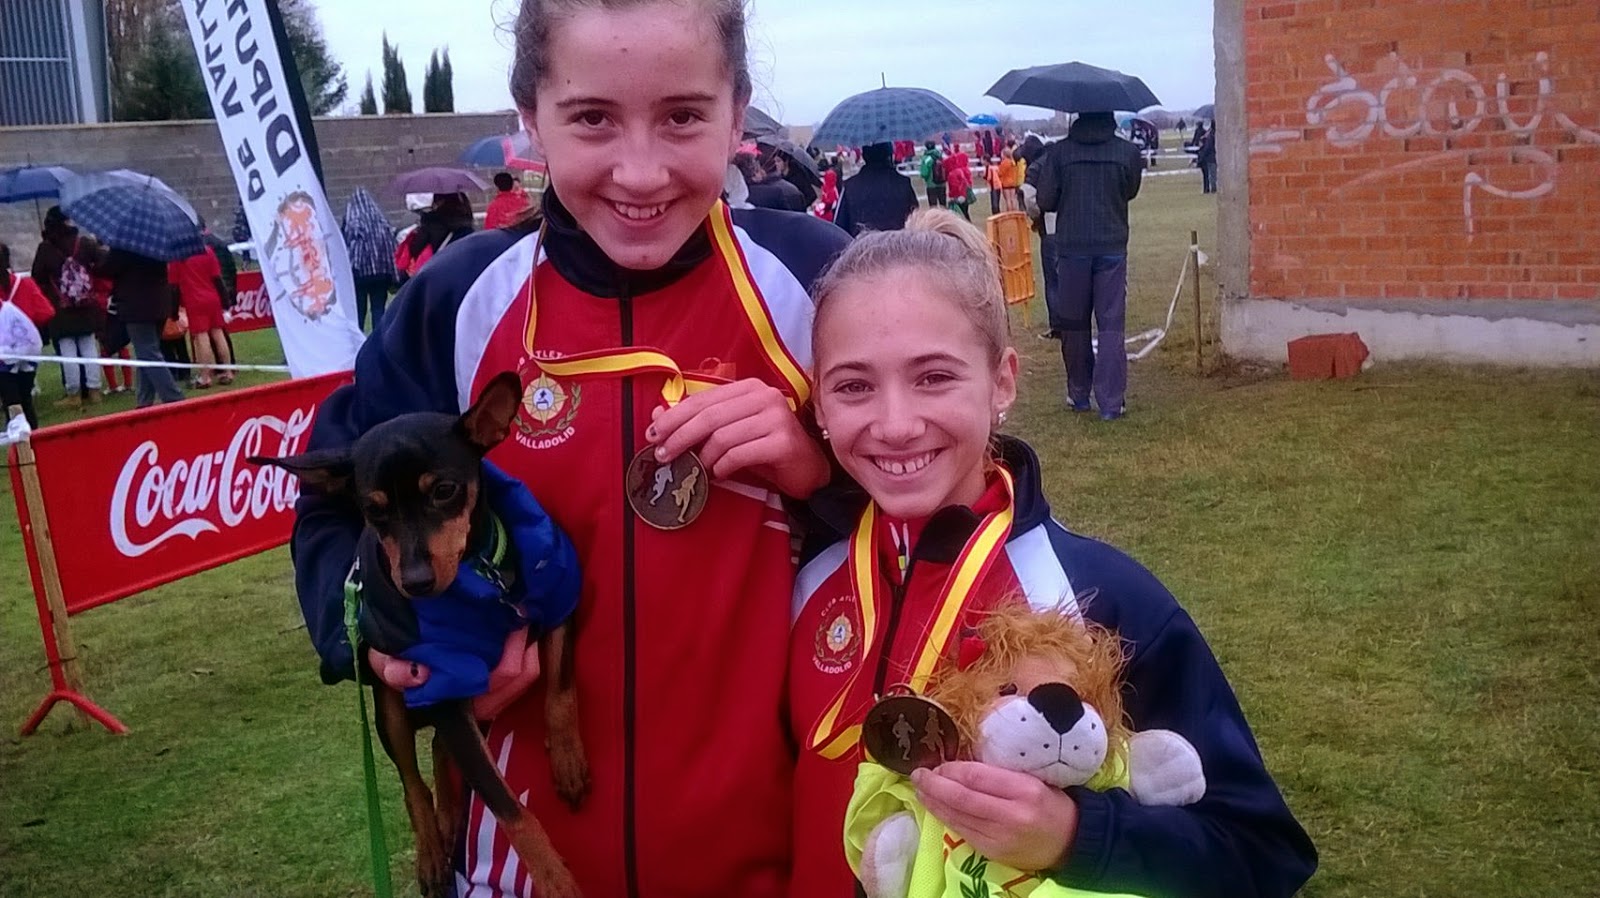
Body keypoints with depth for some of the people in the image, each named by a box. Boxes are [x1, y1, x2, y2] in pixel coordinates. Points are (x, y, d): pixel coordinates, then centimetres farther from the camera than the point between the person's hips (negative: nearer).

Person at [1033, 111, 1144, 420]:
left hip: (1071, 247, 0)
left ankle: (1078, 394, 21)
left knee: (1073, 324, 12)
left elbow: (1045, 201, -2)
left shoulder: (1059, 152, -4)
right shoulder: (1128, 152, -2)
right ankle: (1111, 402, -2)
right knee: (1111, 325, 2)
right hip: (1112, 247, 0)